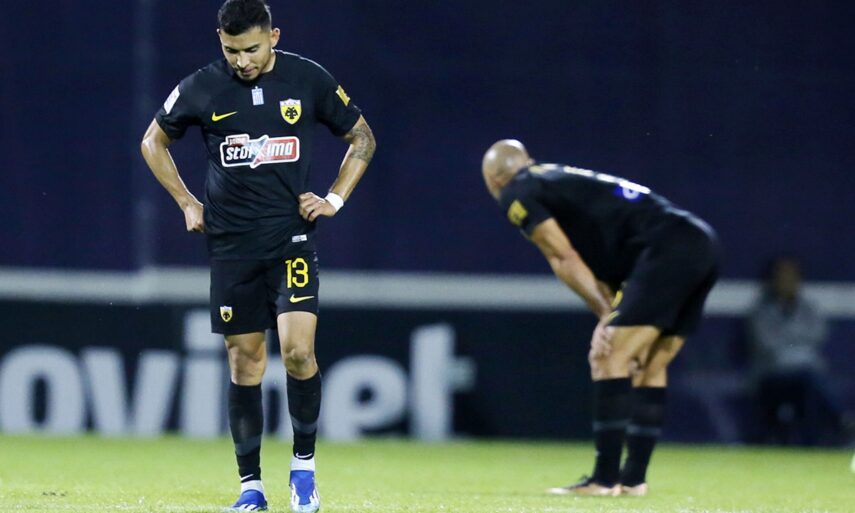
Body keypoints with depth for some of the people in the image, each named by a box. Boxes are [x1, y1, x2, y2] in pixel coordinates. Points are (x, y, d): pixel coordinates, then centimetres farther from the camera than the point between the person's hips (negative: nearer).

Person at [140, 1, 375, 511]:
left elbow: (362, 137, 12)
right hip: (231, 243, 1)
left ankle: (304, 464, 4)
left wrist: (335, 199, 2)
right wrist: (187, 202, 9)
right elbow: (154, 142, 16)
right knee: (245, 360, 3)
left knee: (298, 349, -16)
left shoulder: (309, 80, -3)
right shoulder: (202, 88, -1)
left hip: (293, 237, -1)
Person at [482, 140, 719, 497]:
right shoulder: (560, 180, 30)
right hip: (702, 243, 9)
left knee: (610, 359, -7)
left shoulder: (517, 194, 5)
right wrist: (613, 321, 10)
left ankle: (605, 480, -9)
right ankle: (634, 479, 18)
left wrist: (607, 316, -1)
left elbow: (565, 261, -2)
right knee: (650, 366, 16)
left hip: (667, 249, -9)